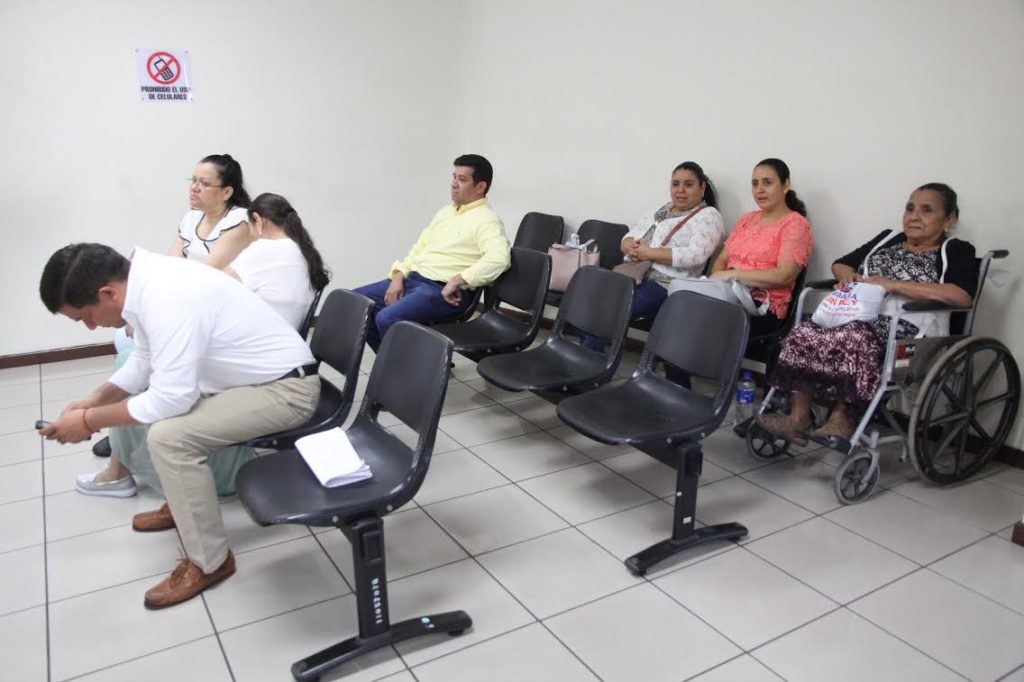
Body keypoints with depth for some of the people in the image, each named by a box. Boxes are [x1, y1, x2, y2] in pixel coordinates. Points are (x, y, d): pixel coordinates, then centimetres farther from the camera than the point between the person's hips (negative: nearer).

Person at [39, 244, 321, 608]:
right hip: (256, 375, 10)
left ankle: (209, 562, -4)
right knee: (153, 402, 17)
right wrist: (94, 399, 8)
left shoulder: (167, 298, -28)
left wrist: (89, 421, -14)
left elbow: (172, 397, -27)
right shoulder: (147, 280, 0)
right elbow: (145, 362, 16)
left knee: (168, 436, -21)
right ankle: (183, 504, 34)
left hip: (285, 388, -10)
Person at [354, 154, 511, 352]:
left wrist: (457, 281, -26)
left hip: (443, 290, -9)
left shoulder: (486, 220, -9)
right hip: (413, 278, 9)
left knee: (388, 318, -30)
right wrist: (399, 276, 4)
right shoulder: (446, 211, 19)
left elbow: (499, 258, -27)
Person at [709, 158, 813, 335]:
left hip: (764, 306, -5)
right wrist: (718, 280, -8)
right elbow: (721, 260, 16)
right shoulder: (746, 219, 22)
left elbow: (784, 276, -13)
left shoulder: (796, 224, 1)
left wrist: (733, 274, -14)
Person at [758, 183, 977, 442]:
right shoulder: (888, 239, 26)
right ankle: (798, 418, -25)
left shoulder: (956, 252, 8)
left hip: (904, 331, -5)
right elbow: (840, 264, 29)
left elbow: (962, 296, -13)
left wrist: (893, 284, -14)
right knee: (803, 334, -24)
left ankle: (843, 418, -26)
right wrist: (847, 276, 3)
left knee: (853, 338, -37)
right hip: (857, 318, 5)